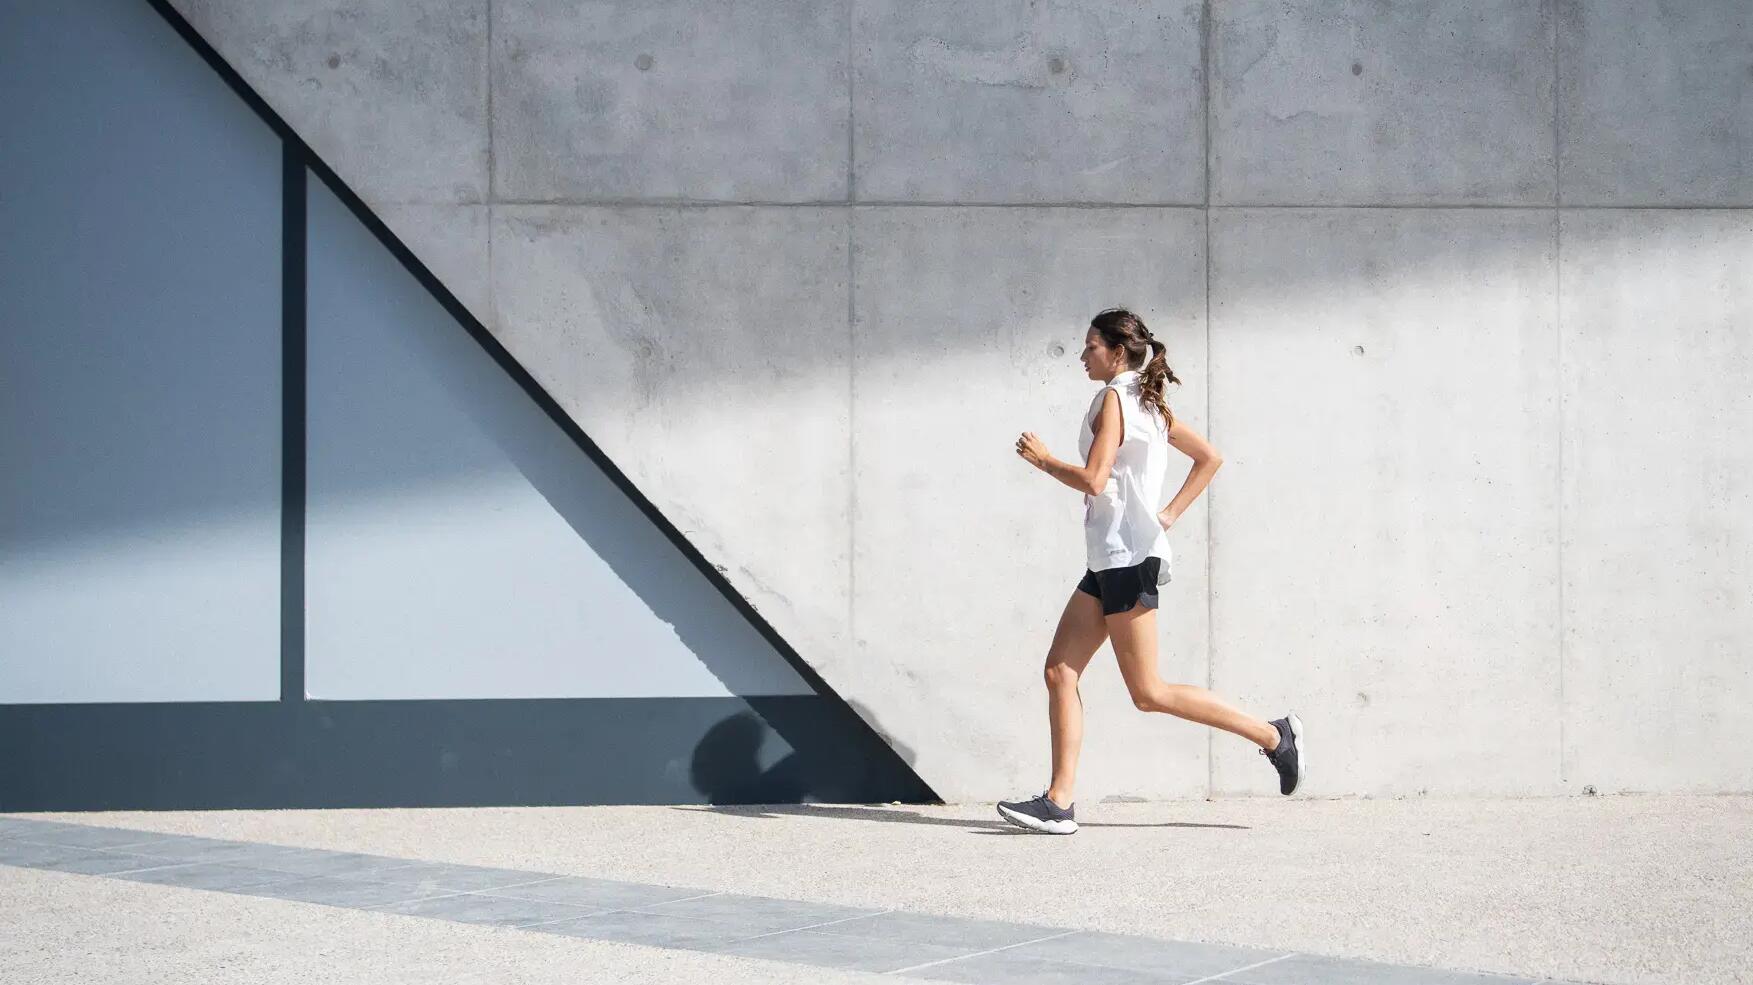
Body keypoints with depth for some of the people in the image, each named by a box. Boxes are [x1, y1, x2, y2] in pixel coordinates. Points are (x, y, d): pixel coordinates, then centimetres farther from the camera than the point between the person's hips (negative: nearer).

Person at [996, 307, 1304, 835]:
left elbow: (1093, 480, -21)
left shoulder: (1114, 399, -11)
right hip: (1110, 560, 10)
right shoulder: (1148, 403, 16)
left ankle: (1272, 735, 1)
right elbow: (1210, 458, 19)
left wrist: (1042, 458, -6)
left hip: (1128, 559, -10)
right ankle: (1058, 802, -1)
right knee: (1060, 670, 3)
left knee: (1148, 692, -5)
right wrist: (1170, 513, 14)